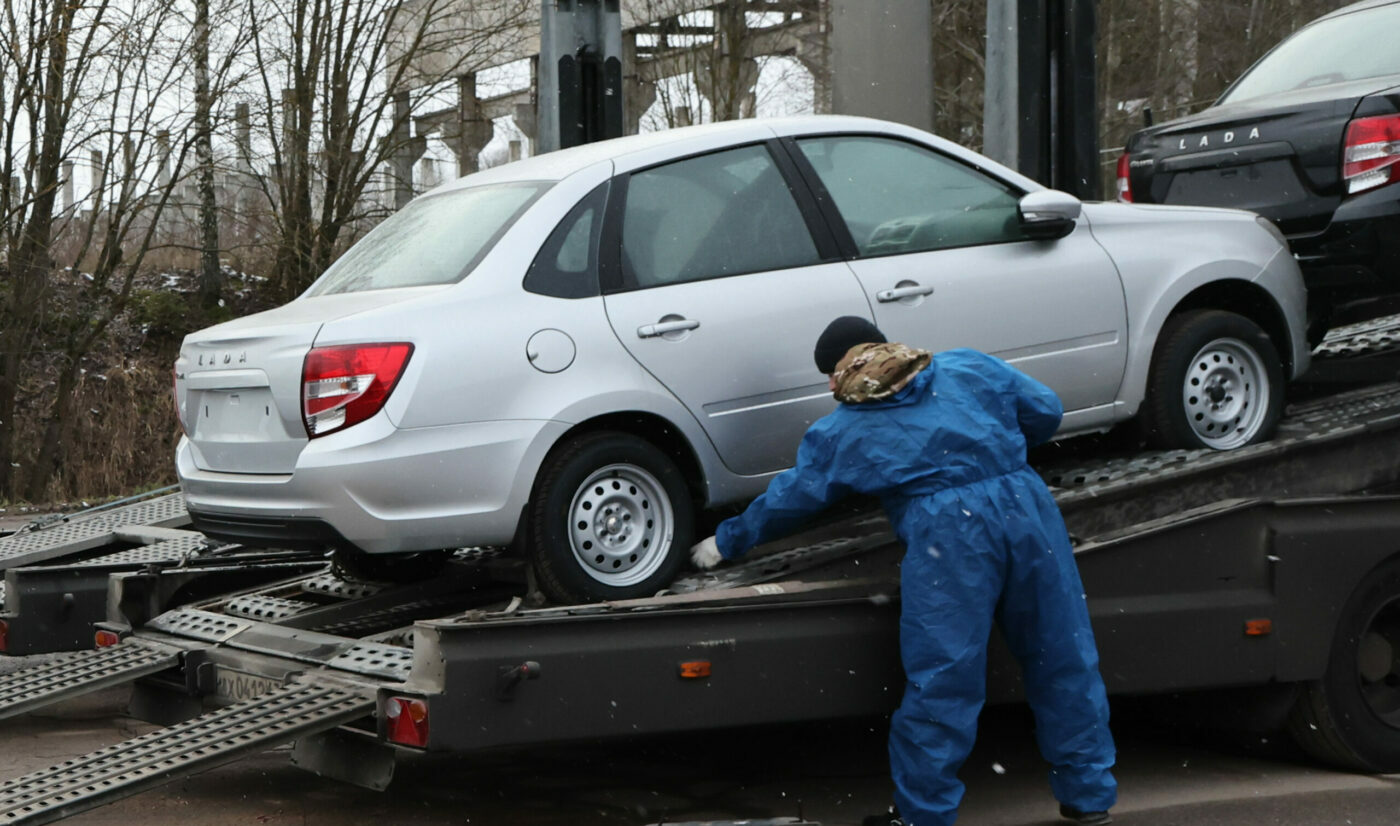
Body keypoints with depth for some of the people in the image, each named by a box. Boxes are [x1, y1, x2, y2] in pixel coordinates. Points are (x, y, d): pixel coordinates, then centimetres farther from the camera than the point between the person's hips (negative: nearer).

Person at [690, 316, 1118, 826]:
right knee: (1063, 656, 13)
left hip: (946, 533, -3)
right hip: (1028, 507, 3)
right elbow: (1045, 412, 19)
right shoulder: (970, 369, 19)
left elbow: (786, 501, 23)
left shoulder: (839, 433, 15)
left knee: (940, 685, 4)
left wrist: (726, 543, 37)